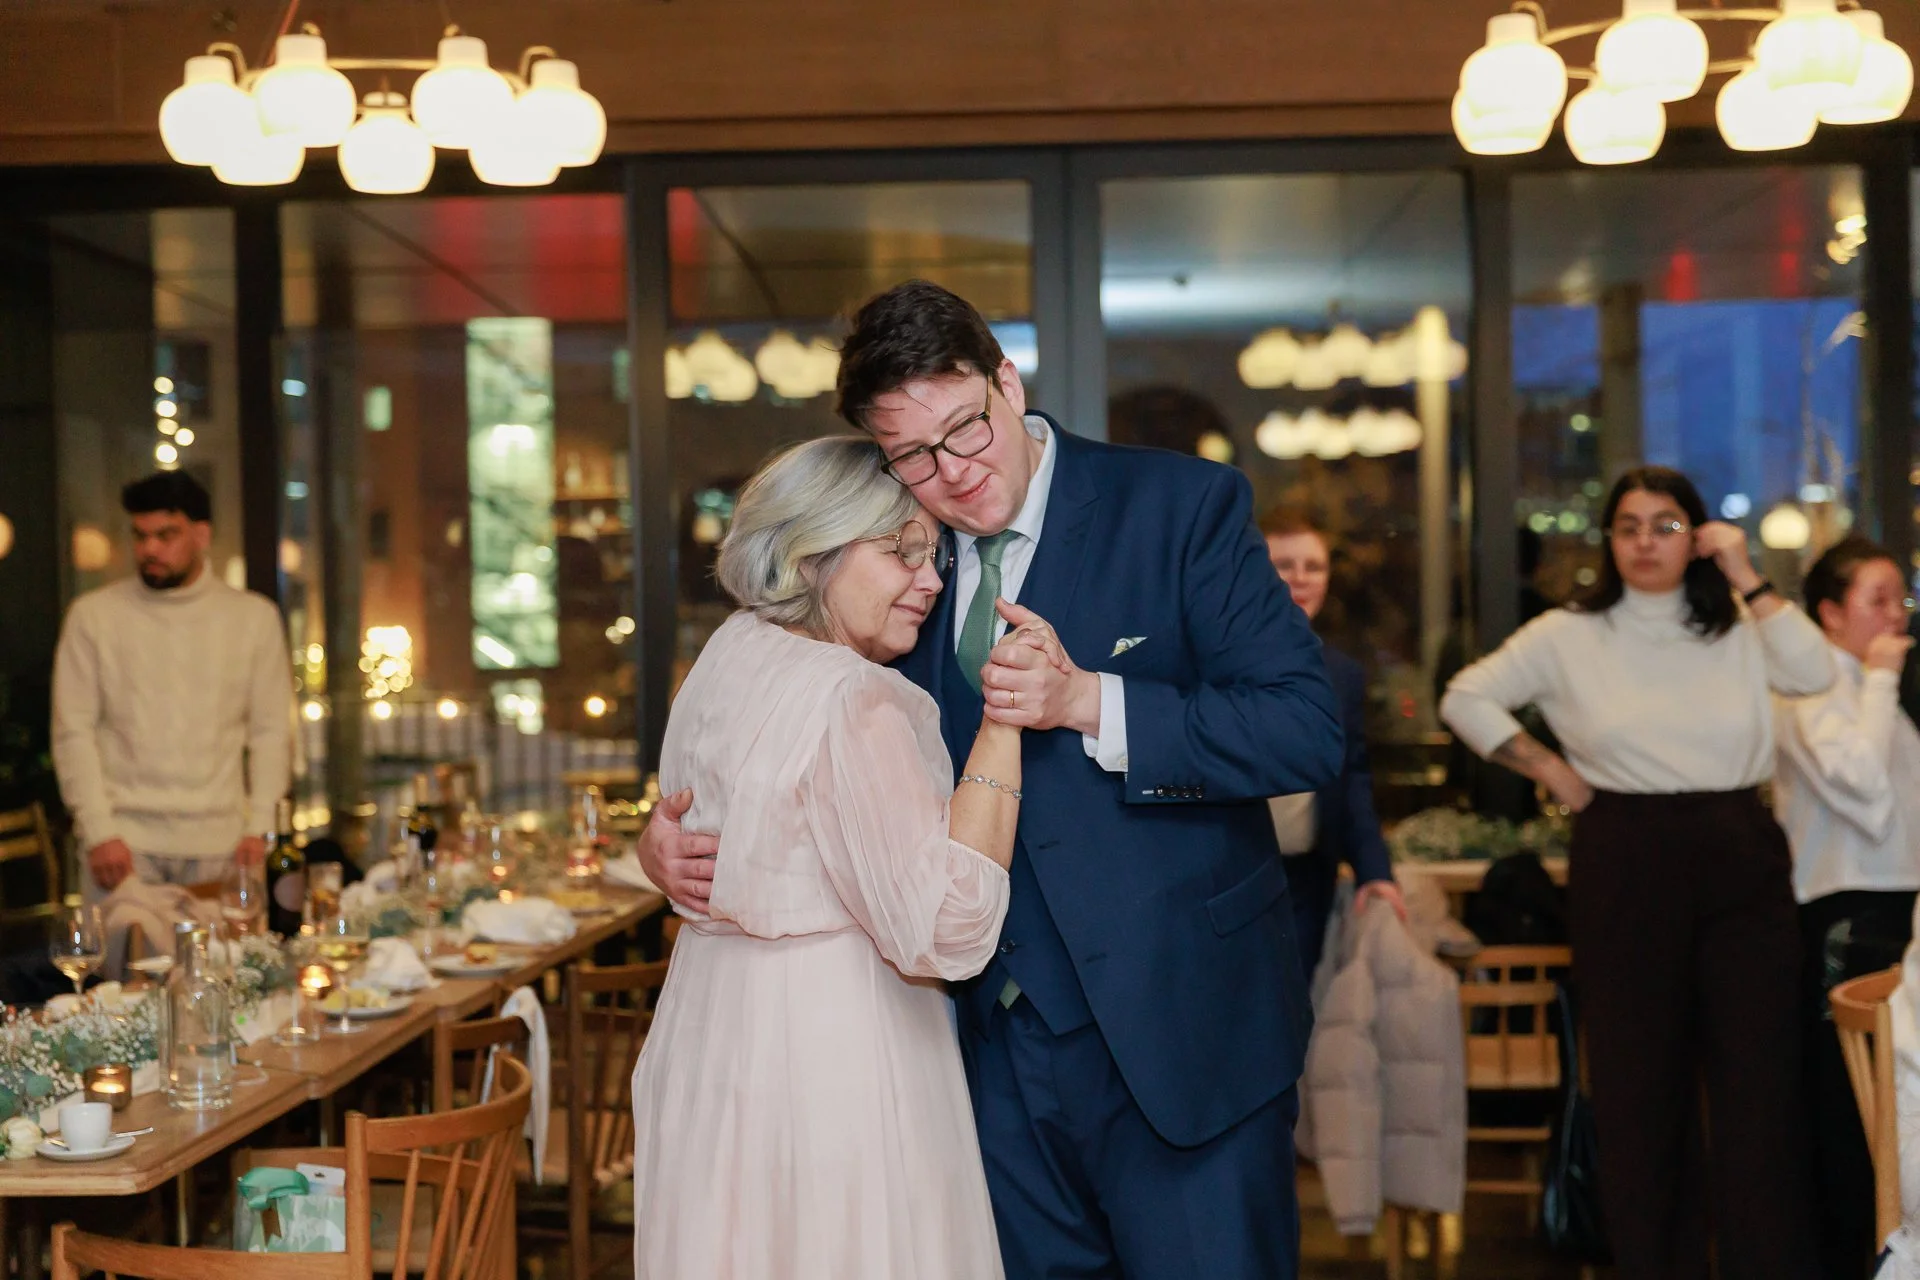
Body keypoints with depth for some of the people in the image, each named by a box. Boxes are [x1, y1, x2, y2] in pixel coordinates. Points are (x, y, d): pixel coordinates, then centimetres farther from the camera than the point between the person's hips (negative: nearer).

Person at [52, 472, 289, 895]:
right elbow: (73, 732, 3)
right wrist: (99, 832, -6)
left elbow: (271, 730, 7)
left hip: (218, 842, 1)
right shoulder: (94, 615, 6)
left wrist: (258, 828, -2)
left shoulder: (255, 617, 8)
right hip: (125, 838, -1)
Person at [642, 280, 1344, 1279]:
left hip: (1175, 1038, -4)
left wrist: (1087, 702, -23)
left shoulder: (1182, 506, -8)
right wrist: (672, 834, -5)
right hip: (999, 1042, 4)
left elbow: (1308, 729, -14)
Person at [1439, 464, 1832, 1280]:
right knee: (1640, 1085, 5)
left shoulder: (1739, 629, 9)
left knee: (1761, 1081, -1)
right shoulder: (1571, 635, 4)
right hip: (1627, 869, -1)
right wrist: (1551, 771, 1)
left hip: (1742, 861, 1)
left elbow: (1814, 673, -9)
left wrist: (1746, 579, -6)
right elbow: (1465, 700, 5)